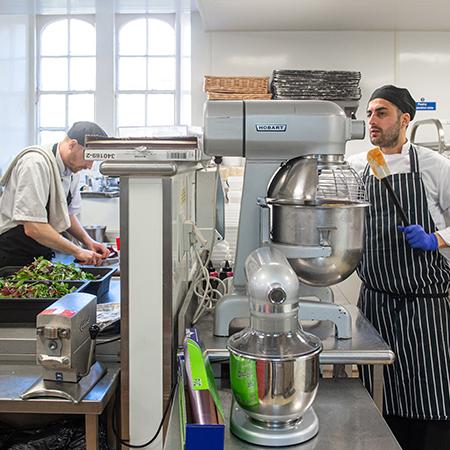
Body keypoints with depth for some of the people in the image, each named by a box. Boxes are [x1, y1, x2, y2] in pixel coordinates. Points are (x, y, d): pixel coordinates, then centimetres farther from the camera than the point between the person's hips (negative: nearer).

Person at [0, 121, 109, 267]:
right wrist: (77, 252, -23)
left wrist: (88, 241, -1)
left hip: (44, 254, 8)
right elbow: (33, 227, -28)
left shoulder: (73, 170, 3)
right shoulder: (36, 164, -23)